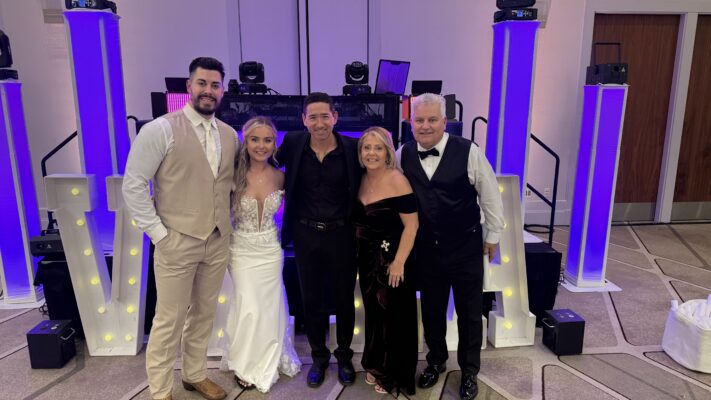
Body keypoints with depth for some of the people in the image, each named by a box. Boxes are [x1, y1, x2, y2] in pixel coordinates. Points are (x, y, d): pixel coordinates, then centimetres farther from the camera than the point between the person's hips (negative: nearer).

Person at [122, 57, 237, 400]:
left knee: (204, 314, 18)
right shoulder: (160, 130, -9)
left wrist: (228, 222, 7)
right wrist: (158, 232, -12)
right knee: (169, 320, 6)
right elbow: (133, 185, -9)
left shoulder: (229, 135, 7)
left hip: (218, 242, 5)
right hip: (177, 242, -5)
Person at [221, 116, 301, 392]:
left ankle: (266, 362, 37)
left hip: (271, 250, 3)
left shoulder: (279, 177, -5)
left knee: (270, 308, 12)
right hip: (242, 250, -2)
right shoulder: (234, 175, -14)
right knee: (250, 309, -4)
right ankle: (246, 365, 23)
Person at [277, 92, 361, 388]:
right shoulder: (293, 143, -6)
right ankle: (318, 357, 35)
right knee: (312, 299, 14)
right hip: (306, 234, 2)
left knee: (344, 298, 14)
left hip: (342, 234, -1)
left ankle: (344, 356, 36)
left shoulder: (352, 148, -10)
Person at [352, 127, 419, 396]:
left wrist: (399, 262, -21)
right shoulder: (362, 179, 4)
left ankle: (395, 375, 28)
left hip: (391, 260, -6)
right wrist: (360, 253, 6)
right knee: (374, 314, 19)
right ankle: (376, 366, 39)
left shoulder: (397, 181, -17)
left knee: (393, 317, 8)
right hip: (367, 259, 6)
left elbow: (411, 226, -18)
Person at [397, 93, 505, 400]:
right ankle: (436, 361, 44)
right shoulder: (403, 155, -5)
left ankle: (469, 371, 35)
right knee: (431, 309, 19)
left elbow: (490, 195, -6)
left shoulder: (468, 152, -16)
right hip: (425, 249, 3)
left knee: (469, 312, 13)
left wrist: (493, 235, 1)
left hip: (466, 248, -2)